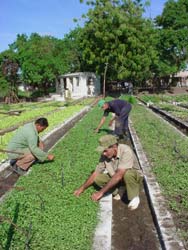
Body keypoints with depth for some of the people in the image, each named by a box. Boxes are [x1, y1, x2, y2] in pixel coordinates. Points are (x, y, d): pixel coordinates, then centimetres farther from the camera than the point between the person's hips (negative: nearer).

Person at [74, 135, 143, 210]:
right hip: (116, 179, 5)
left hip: (134, 176, -4)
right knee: (97, 178, -18)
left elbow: (119, 175, -40)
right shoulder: (105, 155, -14)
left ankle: (134, 197, -12)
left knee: (128, 173, -40)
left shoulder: (126, 151, -33)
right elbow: (96, 173, -3)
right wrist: (82, 188, -4)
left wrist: (101, 192, -39)